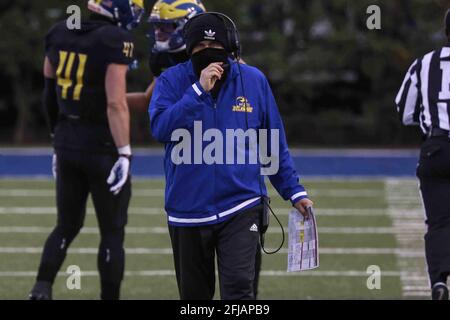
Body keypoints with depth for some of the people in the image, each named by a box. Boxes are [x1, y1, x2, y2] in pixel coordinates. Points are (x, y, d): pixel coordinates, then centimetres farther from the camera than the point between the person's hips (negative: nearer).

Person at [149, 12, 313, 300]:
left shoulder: (253, 81, 1)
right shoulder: (173, 81, -2)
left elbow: (275, 146, 9)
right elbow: (160, 128, -20)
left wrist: (294, 192, 6)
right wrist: (199, 90, -23)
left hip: (240, 208, -1)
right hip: (188, 209, 1)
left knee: (239, 289, -14)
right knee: (195, 295, 12)